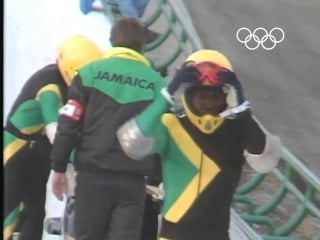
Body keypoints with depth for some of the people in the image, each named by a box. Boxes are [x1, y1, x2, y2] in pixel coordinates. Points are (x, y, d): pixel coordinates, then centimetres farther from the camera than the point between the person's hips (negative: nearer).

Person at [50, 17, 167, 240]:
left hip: (93, 174, 0)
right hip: (133, 178, 0)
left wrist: (59, 167, 6)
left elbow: (68, 124, -1)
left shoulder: (90, 72, 1)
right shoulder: (157, 83, 4)